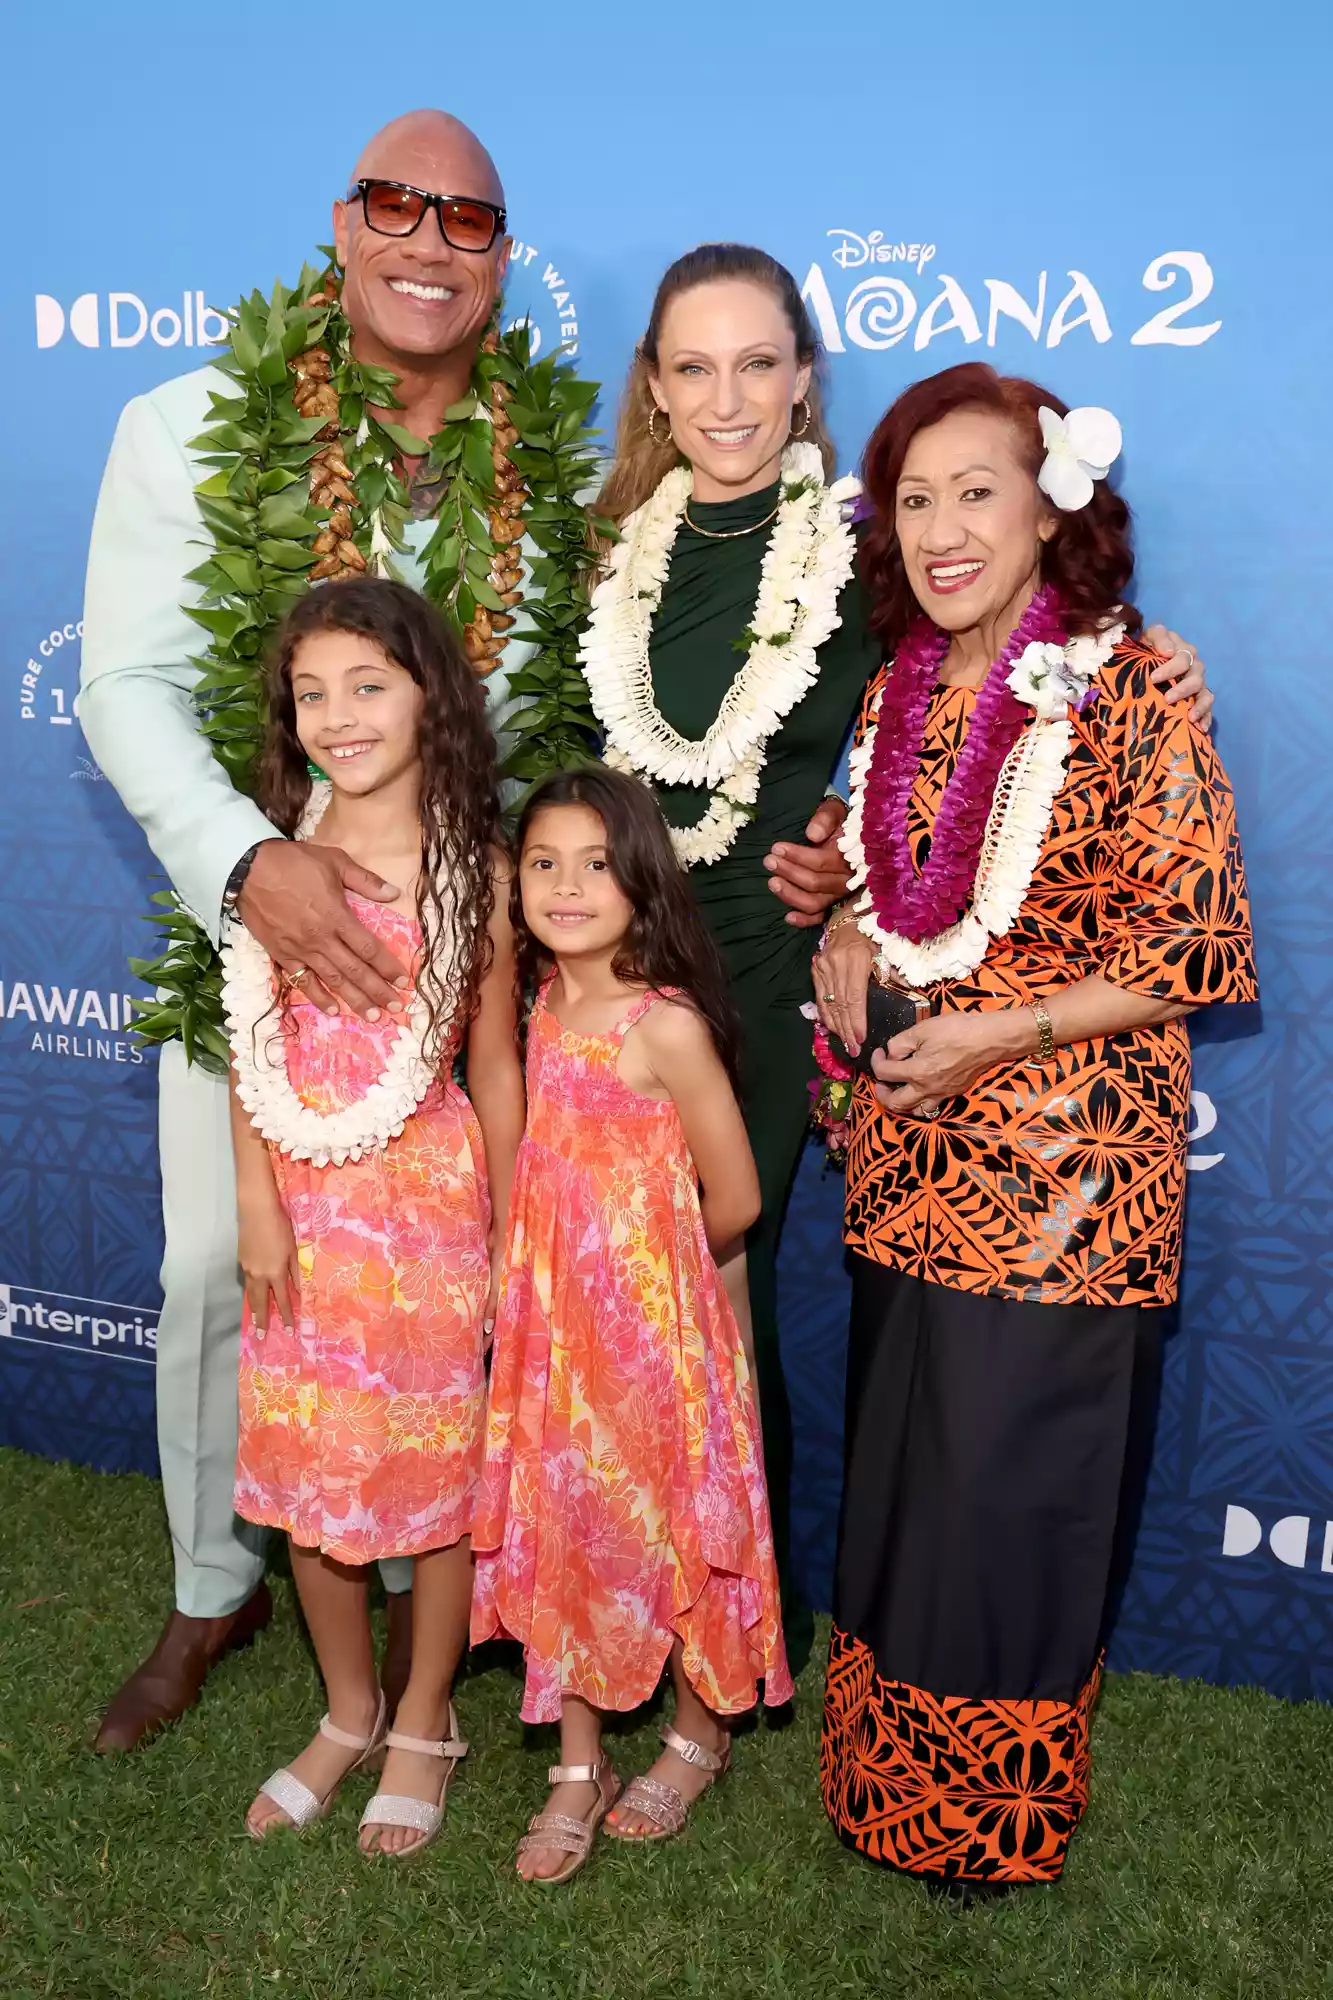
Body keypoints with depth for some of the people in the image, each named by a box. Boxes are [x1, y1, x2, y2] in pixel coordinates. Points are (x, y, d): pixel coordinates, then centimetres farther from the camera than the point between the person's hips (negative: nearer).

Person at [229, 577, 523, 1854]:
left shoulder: (472, 869, -7)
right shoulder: (277, 855, 0)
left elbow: (494, 1068, -4)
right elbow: (253, 1044, 2)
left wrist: (512, 1241, -3)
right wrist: (257, 1203, -4)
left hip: (429, 1201, -3)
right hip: (303, 1209, 3)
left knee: (439, 1466, 9)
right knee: (304, 1465, 13)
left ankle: (423, 1726, 31)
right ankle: (348, 1714, 36)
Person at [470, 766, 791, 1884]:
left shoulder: (667, 1026, -17)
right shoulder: (535, 1012, 2)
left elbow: (732, 1202, -10)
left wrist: (644, 1268, 4)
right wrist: (568, 1268, 4)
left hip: (655, 1324, -6)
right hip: (547, 1321, 6)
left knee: (669, 1528, 10)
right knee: (558, 1533, 14)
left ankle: (699, 1737, 36)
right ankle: (579, 1768, 31)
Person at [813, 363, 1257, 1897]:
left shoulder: (1129, 690, -13)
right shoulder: (900, 688, 7)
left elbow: (1198, 948, -13)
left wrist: (994, 1033, -18)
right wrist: (850, 937, 0)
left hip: (1056, 1164, -6)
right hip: (908, 1156, 6)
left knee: (1009, 1481, 6)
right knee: (898, 1470, 17)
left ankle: (996, 1822, 31)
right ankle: (887, 1781, 39)